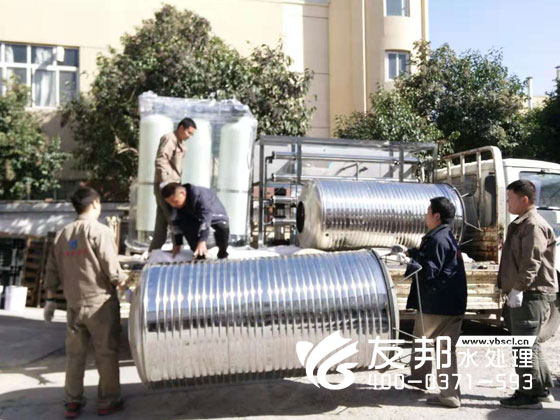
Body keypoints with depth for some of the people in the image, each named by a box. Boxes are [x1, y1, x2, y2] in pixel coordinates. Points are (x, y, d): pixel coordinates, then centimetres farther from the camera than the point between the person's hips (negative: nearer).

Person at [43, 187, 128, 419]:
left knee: (74, 354, 15)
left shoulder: (61, 234, 9)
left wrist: (50, 299, 18)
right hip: (100, 303, -6)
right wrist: (125, 285, 1)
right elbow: (112, 269, -15)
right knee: (106, 353, 6)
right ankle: (108, 401, 15)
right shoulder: (99, 231, -11)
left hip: (74, 304, 6)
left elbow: (52, 271, 11)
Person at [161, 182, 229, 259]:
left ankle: (222, 254, -7)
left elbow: (206, 218, -48)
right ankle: (199, 255, -9)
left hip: (215, 215, -5)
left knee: (223, 227, -35)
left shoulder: (199, 195, -39)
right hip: (197, 218, 5)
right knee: (185, 225, -25)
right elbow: (177, 222, -7)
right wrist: (177, 243, -8)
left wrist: (202, 241, -57)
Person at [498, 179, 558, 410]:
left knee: (525, 345, -5)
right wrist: (510, 290, 24)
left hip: (531, 294, -11)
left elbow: (532, 262, -23)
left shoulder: (534, 225, -14)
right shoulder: (521, 224, 18)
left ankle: (529, 395, 4)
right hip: (524, 294, 11)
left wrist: (518, 289, -25)